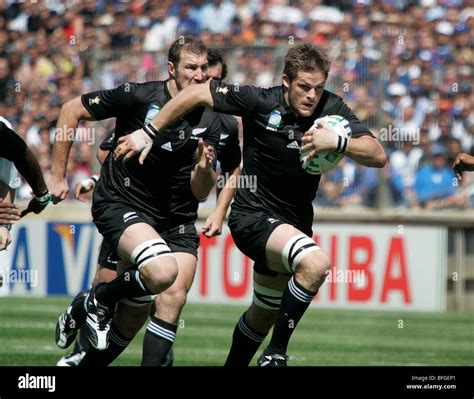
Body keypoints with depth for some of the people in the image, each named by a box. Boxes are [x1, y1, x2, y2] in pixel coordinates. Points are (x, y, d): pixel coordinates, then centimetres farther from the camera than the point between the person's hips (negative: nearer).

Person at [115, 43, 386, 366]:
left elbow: (377, 156, -16)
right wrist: (149, 133, -10)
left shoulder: (331, 107, -9)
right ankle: (275, 354, -20)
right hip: (253, 215, -6)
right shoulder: (261, 101, -18)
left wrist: (338, 141, -34)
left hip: (295, 223, 6)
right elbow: (197, 93, -10)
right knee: (316, 263, -31)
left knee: (265, 313, 20)